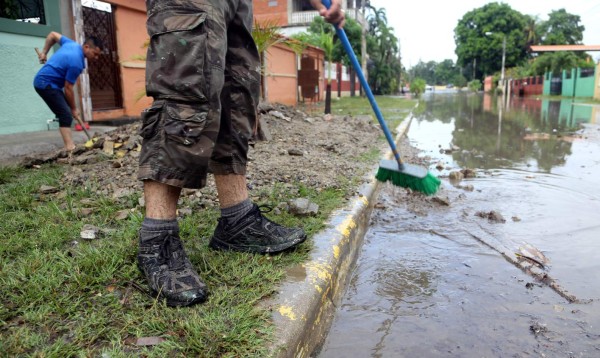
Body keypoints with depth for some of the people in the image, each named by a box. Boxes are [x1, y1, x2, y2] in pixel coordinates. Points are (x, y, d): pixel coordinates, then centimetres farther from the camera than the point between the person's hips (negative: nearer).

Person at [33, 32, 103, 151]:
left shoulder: (73, 44, 2)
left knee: (66, 113, 8)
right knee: (66, 115, -16)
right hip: (46, 84, -10)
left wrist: (44, 52, 23)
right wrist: (74, 109, -6)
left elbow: (52, 35, 17)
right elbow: (68, 88, -17)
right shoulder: (76, 62, -23)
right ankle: (70, 147, -21)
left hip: (44, 81, 10)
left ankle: (69, 146, 9)